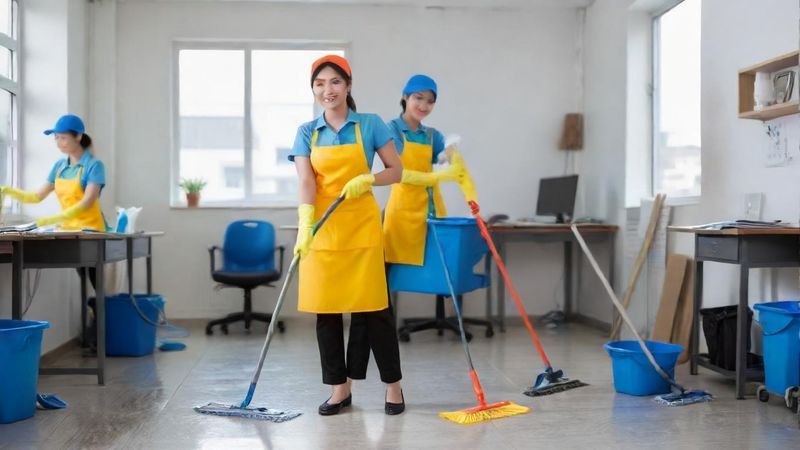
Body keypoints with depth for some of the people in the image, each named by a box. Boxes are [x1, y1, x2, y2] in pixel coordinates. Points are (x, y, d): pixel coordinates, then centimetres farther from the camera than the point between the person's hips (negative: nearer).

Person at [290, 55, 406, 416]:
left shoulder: (370, 125, 1)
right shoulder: (307, 133, 6)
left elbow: (396, 170, 4)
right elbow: (306, 183, -6)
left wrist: (367, 180, -16)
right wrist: (304, 225, -22)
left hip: (361, 227, -2)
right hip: (321, 231, 3)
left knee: (372, 307, -1)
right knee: (326, 310, 5)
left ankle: (393, 385, 14)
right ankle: (340, 387, 17)